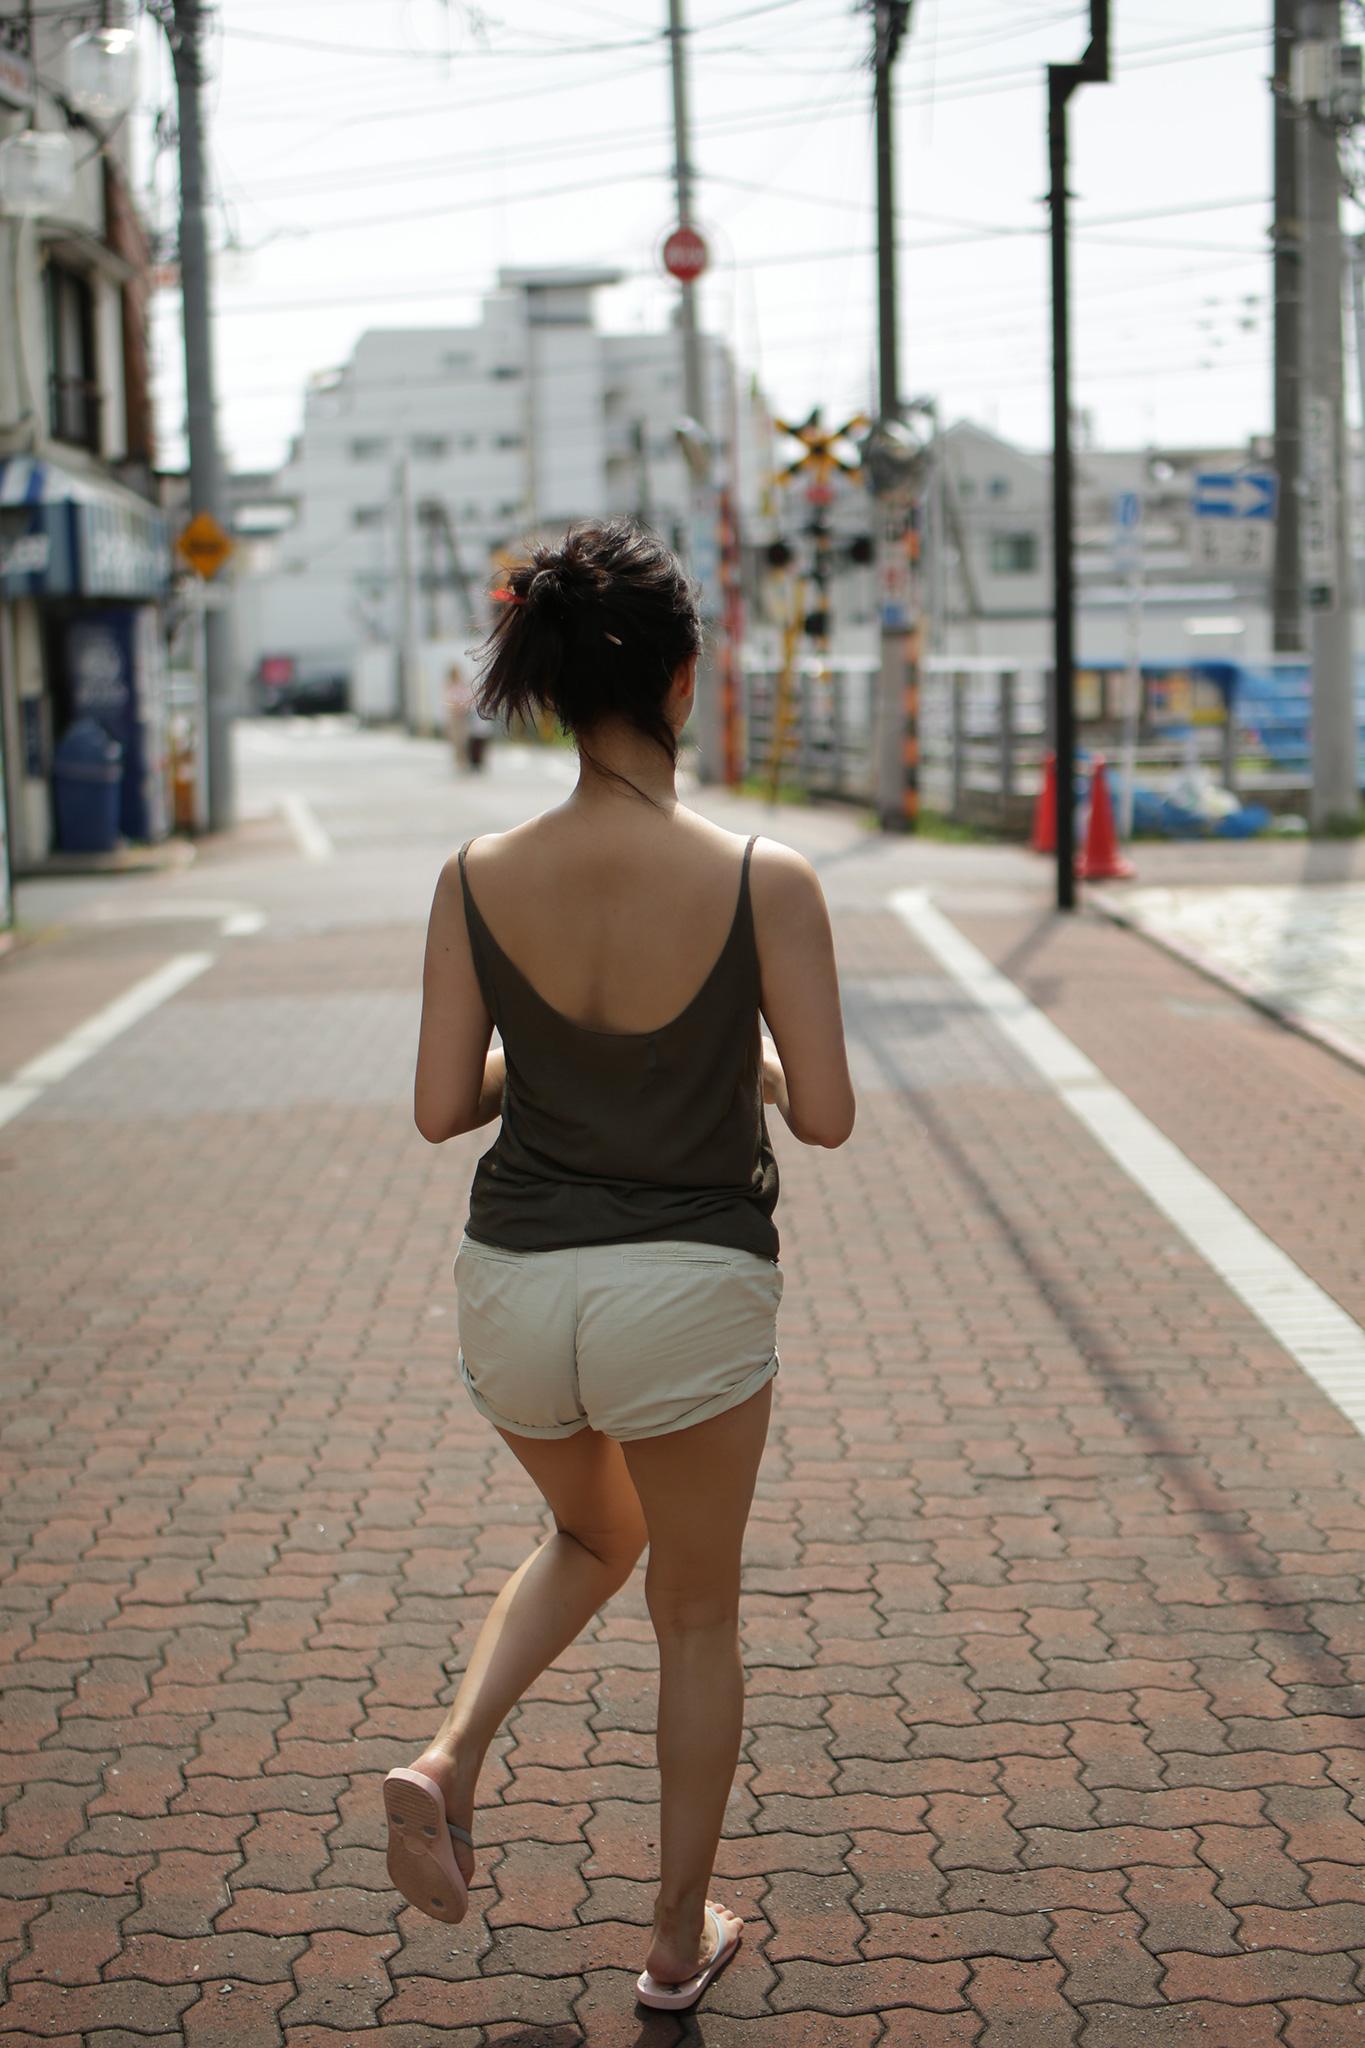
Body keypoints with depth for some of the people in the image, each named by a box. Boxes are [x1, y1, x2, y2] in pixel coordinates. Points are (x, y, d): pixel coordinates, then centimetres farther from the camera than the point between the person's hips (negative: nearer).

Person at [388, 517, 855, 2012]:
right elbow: (826, 1116, -11)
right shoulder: (764, 881, -15)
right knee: (696, 1615, 21)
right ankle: (679, 1940, 33)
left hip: (515, 1287, 3)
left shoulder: (478, 878, -7)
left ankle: (450, 1758, 9)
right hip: (690, 1290, -3)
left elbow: (442, 1107, -4)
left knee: (592, 1539, 32)